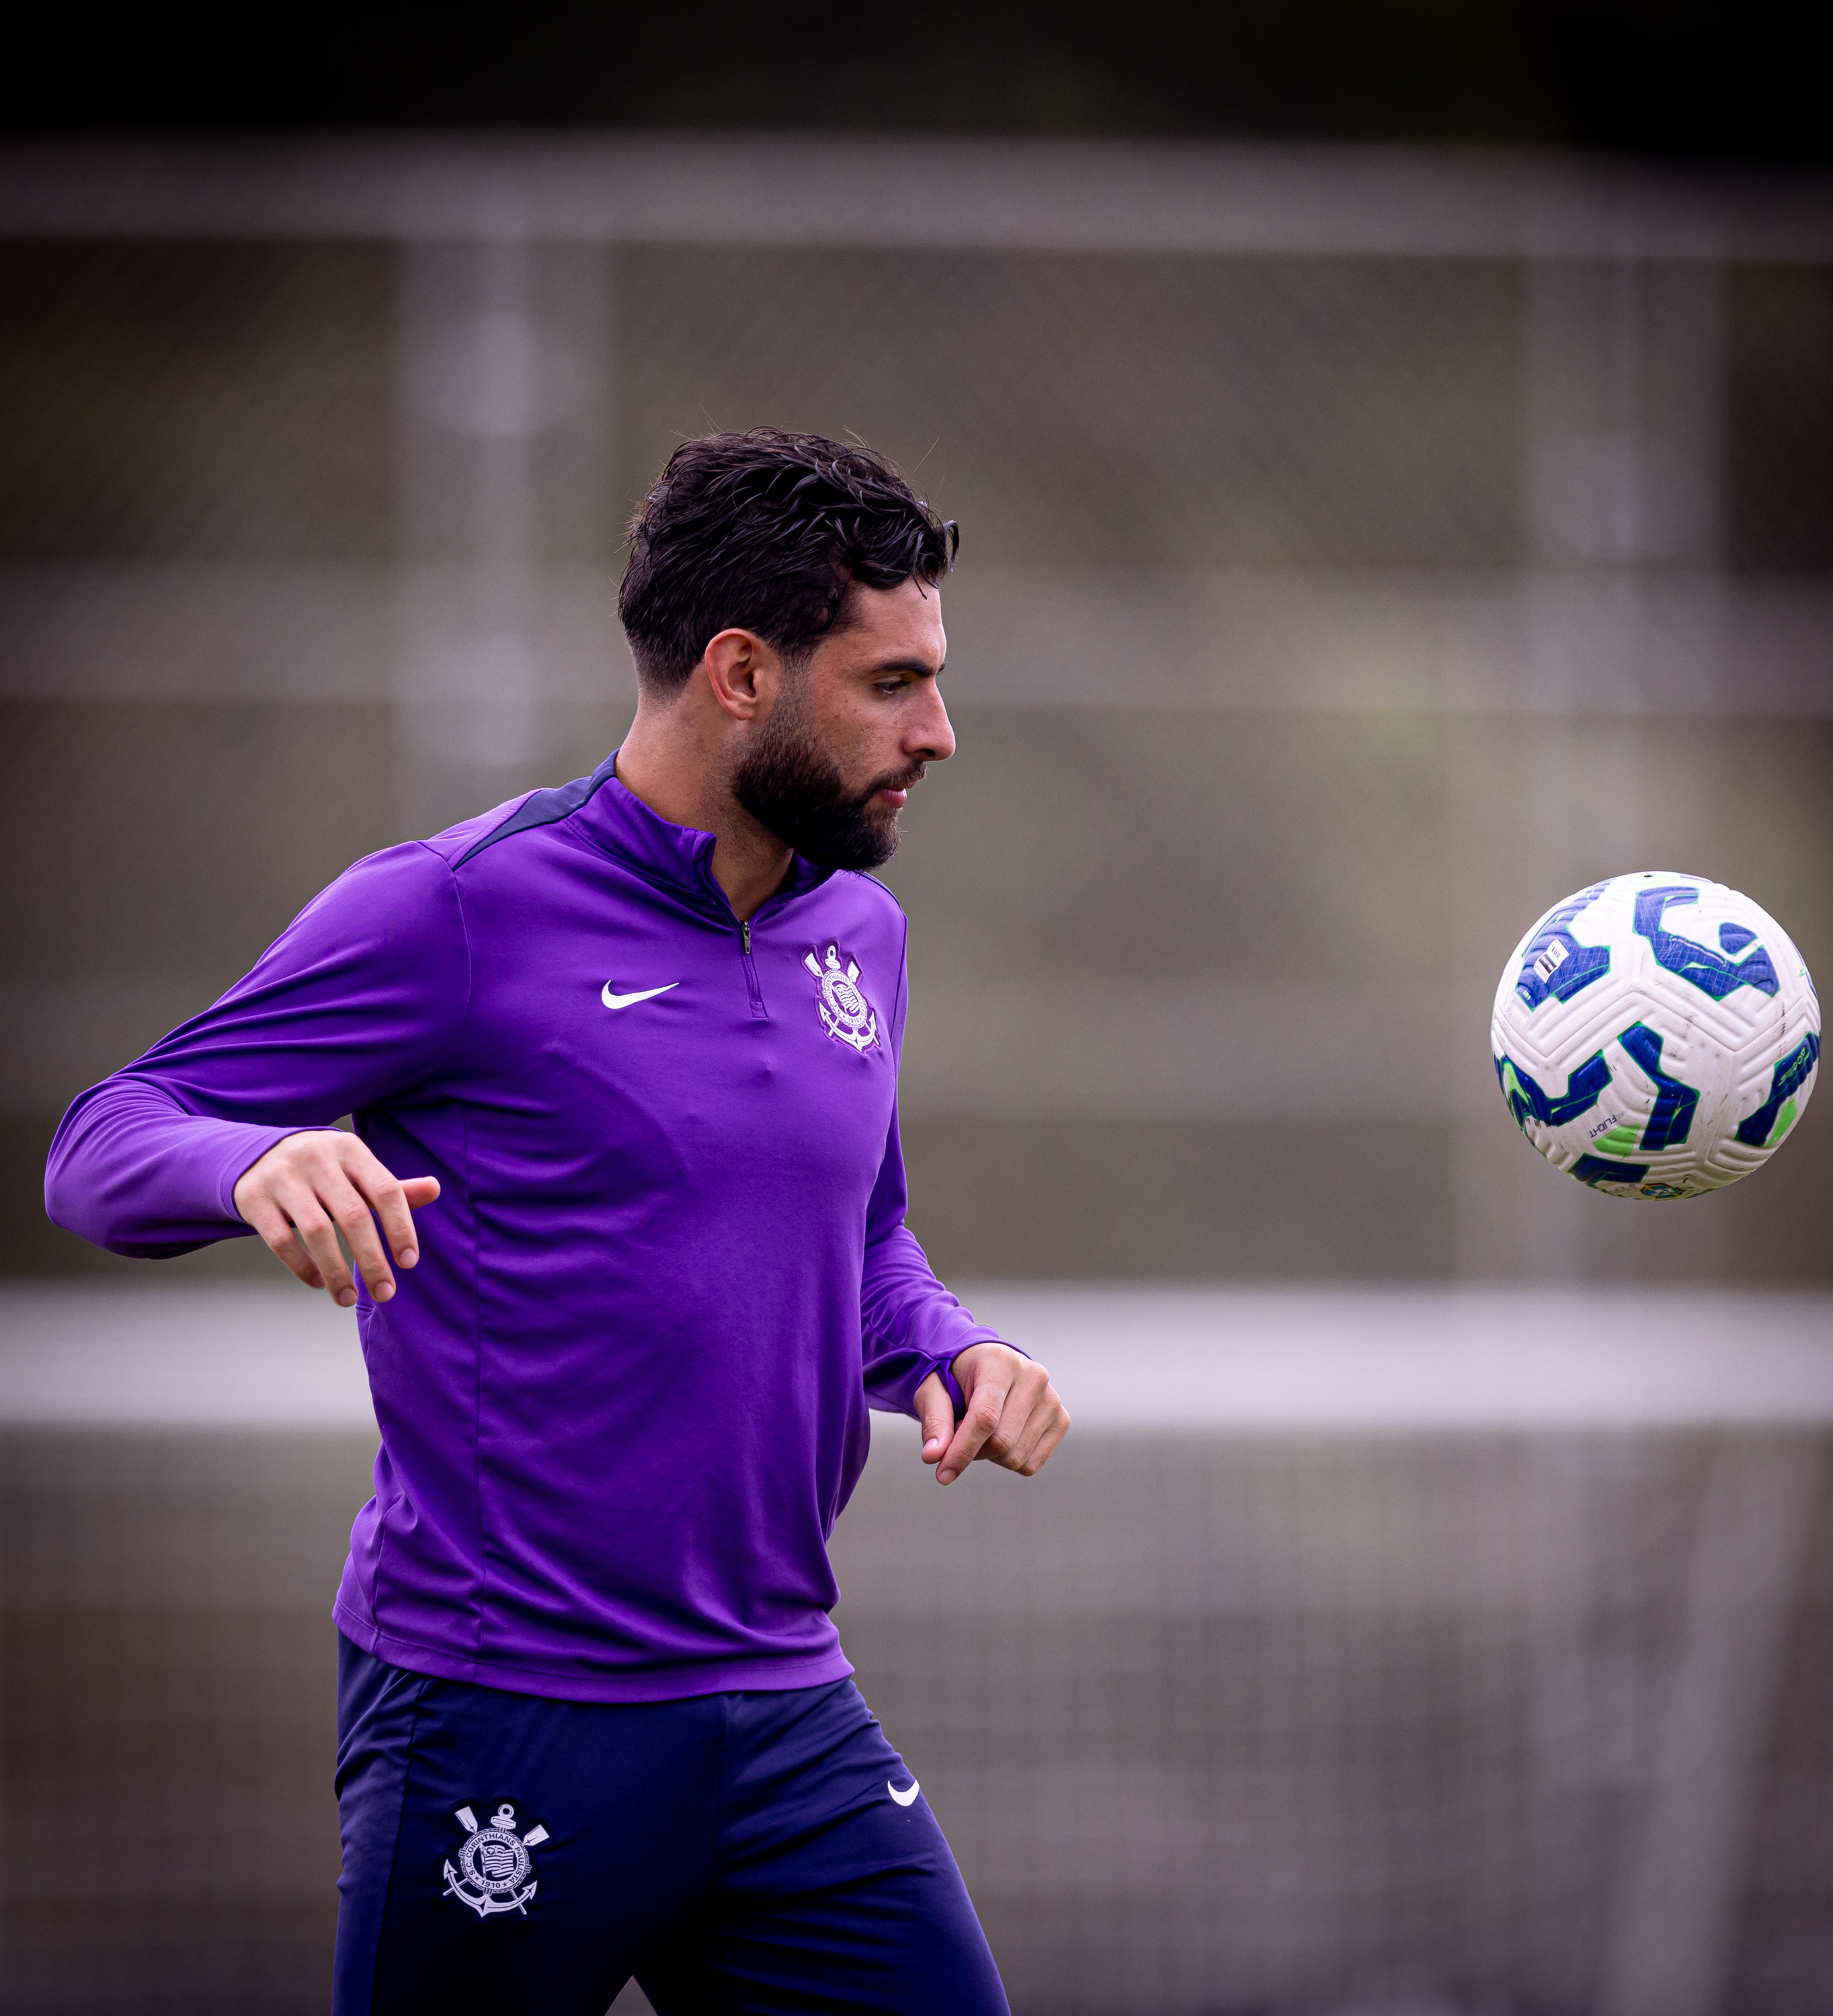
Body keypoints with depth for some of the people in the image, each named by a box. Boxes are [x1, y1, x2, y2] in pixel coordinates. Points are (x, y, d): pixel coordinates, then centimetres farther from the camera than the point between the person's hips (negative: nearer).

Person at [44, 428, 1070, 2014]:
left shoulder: (859, 933, 13)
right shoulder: (459, 911, -9)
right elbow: (104, 1144, -8)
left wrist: (951, 1352, 5)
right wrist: (257, 1164, -31)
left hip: (788, 1710, 6)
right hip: (503, 1725, -6)